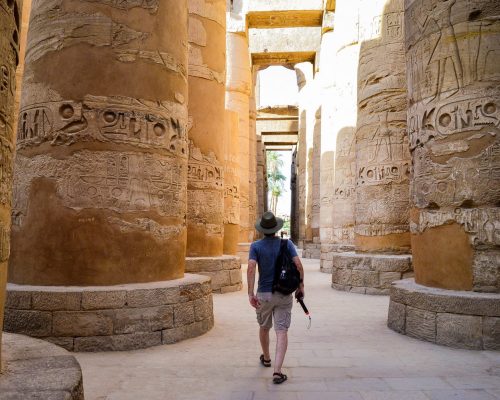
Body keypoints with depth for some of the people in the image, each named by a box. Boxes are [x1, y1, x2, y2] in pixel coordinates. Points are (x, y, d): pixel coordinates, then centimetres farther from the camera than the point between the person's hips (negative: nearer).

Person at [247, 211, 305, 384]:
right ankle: (277, 371, -11)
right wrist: (301, 285, 1)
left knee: (264, 327, 22)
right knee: (281, 332, -1)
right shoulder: (287, 244, -2)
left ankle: (266, 358, 43)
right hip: (284, 294, 0)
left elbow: (251, 269, -17)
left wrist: (250, 294, -17)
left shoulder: (256, 246, -5)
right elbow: (298, 265, -11)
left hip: (264, 294, 1)